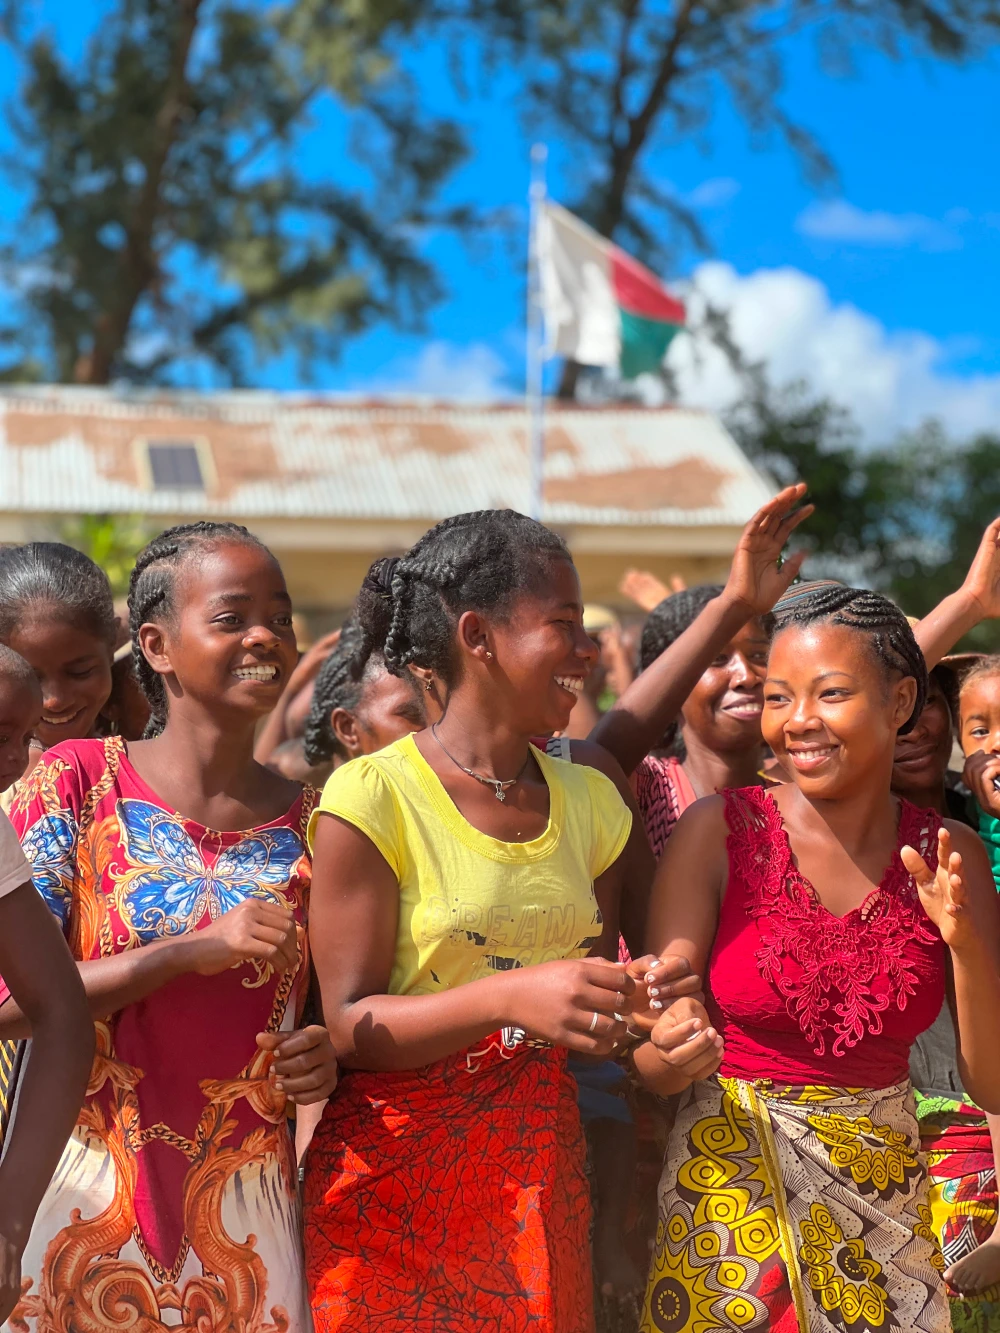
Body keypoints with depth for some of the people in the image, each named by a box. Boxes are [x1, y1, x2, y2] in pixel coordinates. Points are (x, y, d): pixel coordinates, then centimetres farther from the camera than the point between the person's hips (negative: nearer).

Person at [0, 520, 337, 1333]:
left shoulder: (310, 819, 3)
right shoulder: (76, 780, -6)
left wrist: (325, 1058, -9)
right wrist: (194, 949, -20)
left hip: (248, 1205, 3)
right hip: (88, 1195, -2)